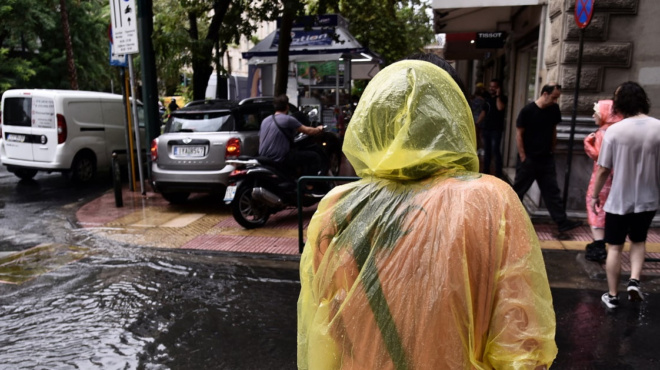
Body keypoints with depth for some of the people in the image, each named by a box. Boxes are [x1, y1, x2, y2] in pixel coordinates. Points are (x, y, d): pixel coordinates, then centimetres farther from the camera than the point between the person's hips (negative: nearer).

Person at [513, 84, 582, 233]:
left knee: (552, 192, 7)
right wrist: (523, 158, -11)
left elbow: (553, 130, 13)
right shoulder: (527, 110, -13)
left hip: (546, 159, 5)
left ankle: (562, 222, 10)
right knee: (518, 191, 6)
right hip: (528, 159, -4)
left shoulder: (554, 109, 2)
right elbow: (519, 134, -10)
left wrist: (551, 150, 11)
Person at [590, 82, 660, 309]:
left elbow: (603, 170, -10)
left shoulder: (614, 130, -15)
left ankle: (612, 295, 20)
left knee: (615, 247, 11)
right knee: (638, 241, 26)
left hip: (619, 201, -2)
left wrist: (595, 195, 4)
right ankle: (635, 280, 8)